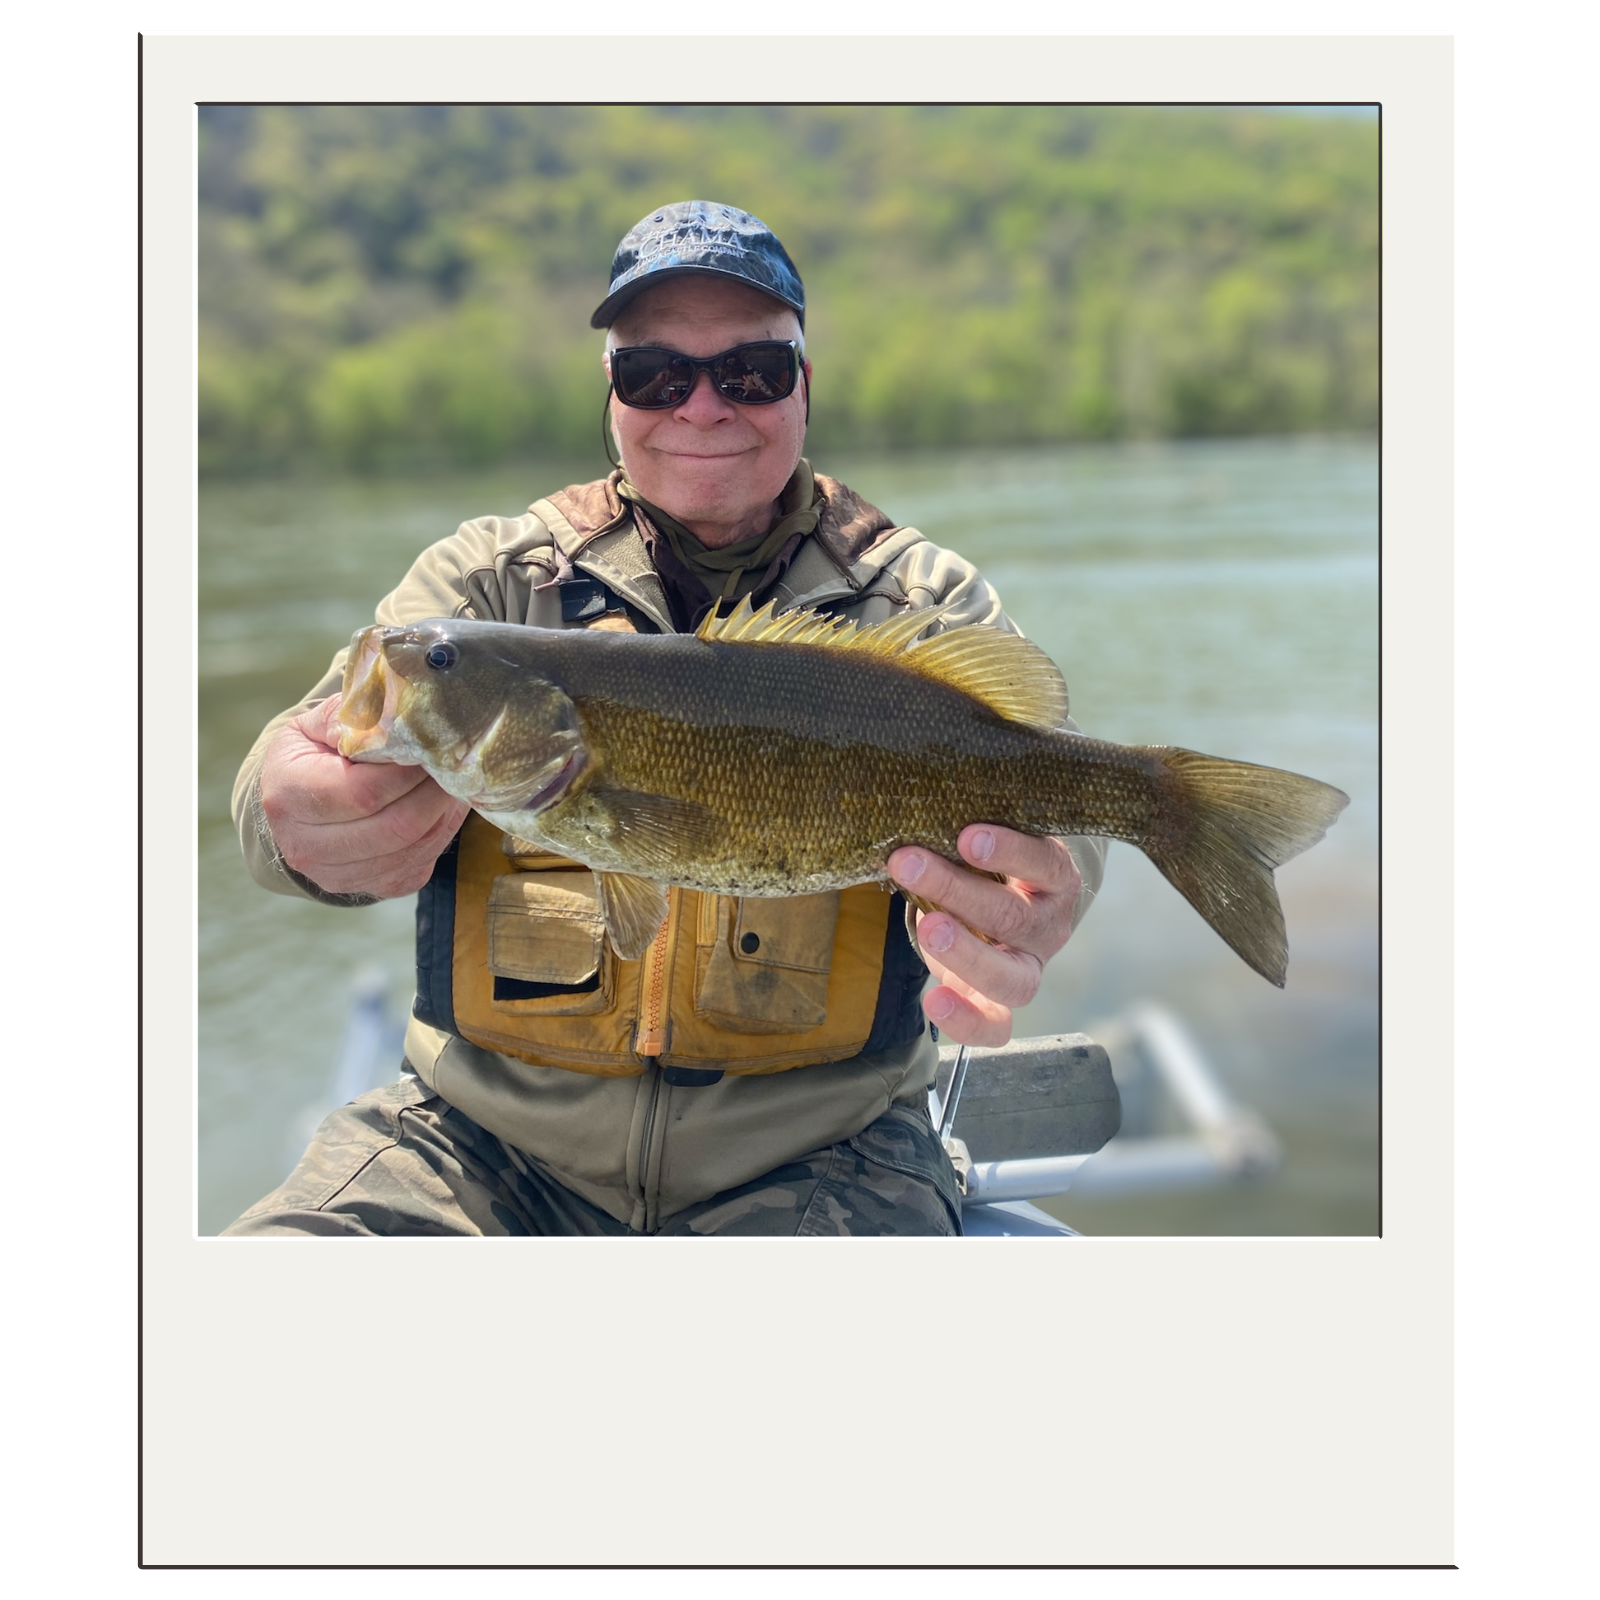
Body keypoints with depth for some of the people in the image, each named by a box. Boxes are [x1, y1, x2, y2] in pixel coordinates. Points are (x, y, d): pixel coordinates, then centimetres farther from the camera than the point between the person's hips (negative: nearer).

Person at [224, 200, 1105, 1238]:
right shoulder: (491, 575, 7)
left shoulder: (924, 601, 5)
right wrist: (307, 816, -34)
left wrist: (1034, 889, -36)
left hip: (811, 1156, 1)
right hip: (490, 1136, 1)